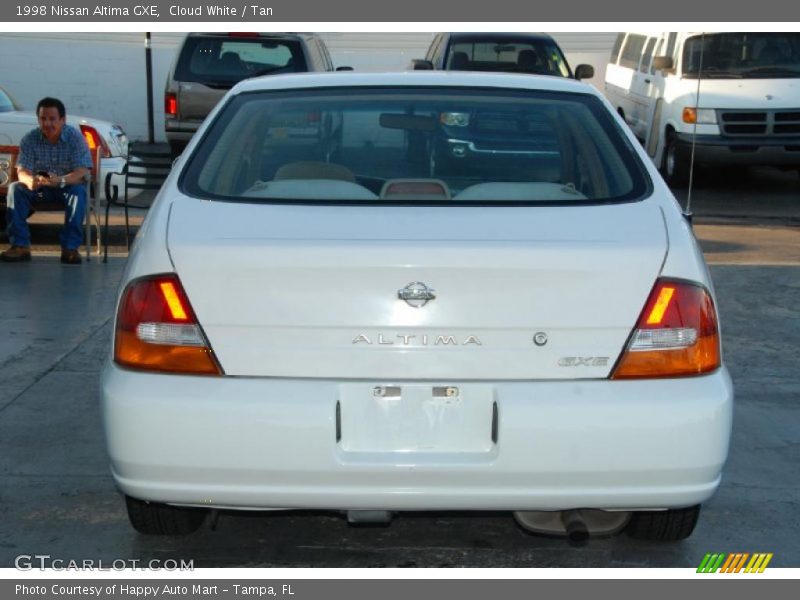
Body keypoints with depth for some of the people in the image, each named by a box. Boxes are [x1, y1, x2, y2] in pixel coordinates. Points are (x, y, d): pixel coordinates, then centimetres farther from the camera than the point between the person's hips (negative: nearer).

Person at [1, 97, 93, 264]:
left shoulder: (75, 137, -14)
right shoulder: (30, 139, -8)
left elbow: (82, 172, -23)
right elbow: (22, 171, -14)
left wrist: (61, 180, -45)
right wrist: (30, 181, -41)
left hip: (68, 185, -2)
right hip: (39, 188, 2)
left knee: (79, 192, -34)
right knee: (15, 189, -24)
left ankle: (70, 247, -33)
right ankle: (20, 245, -25)